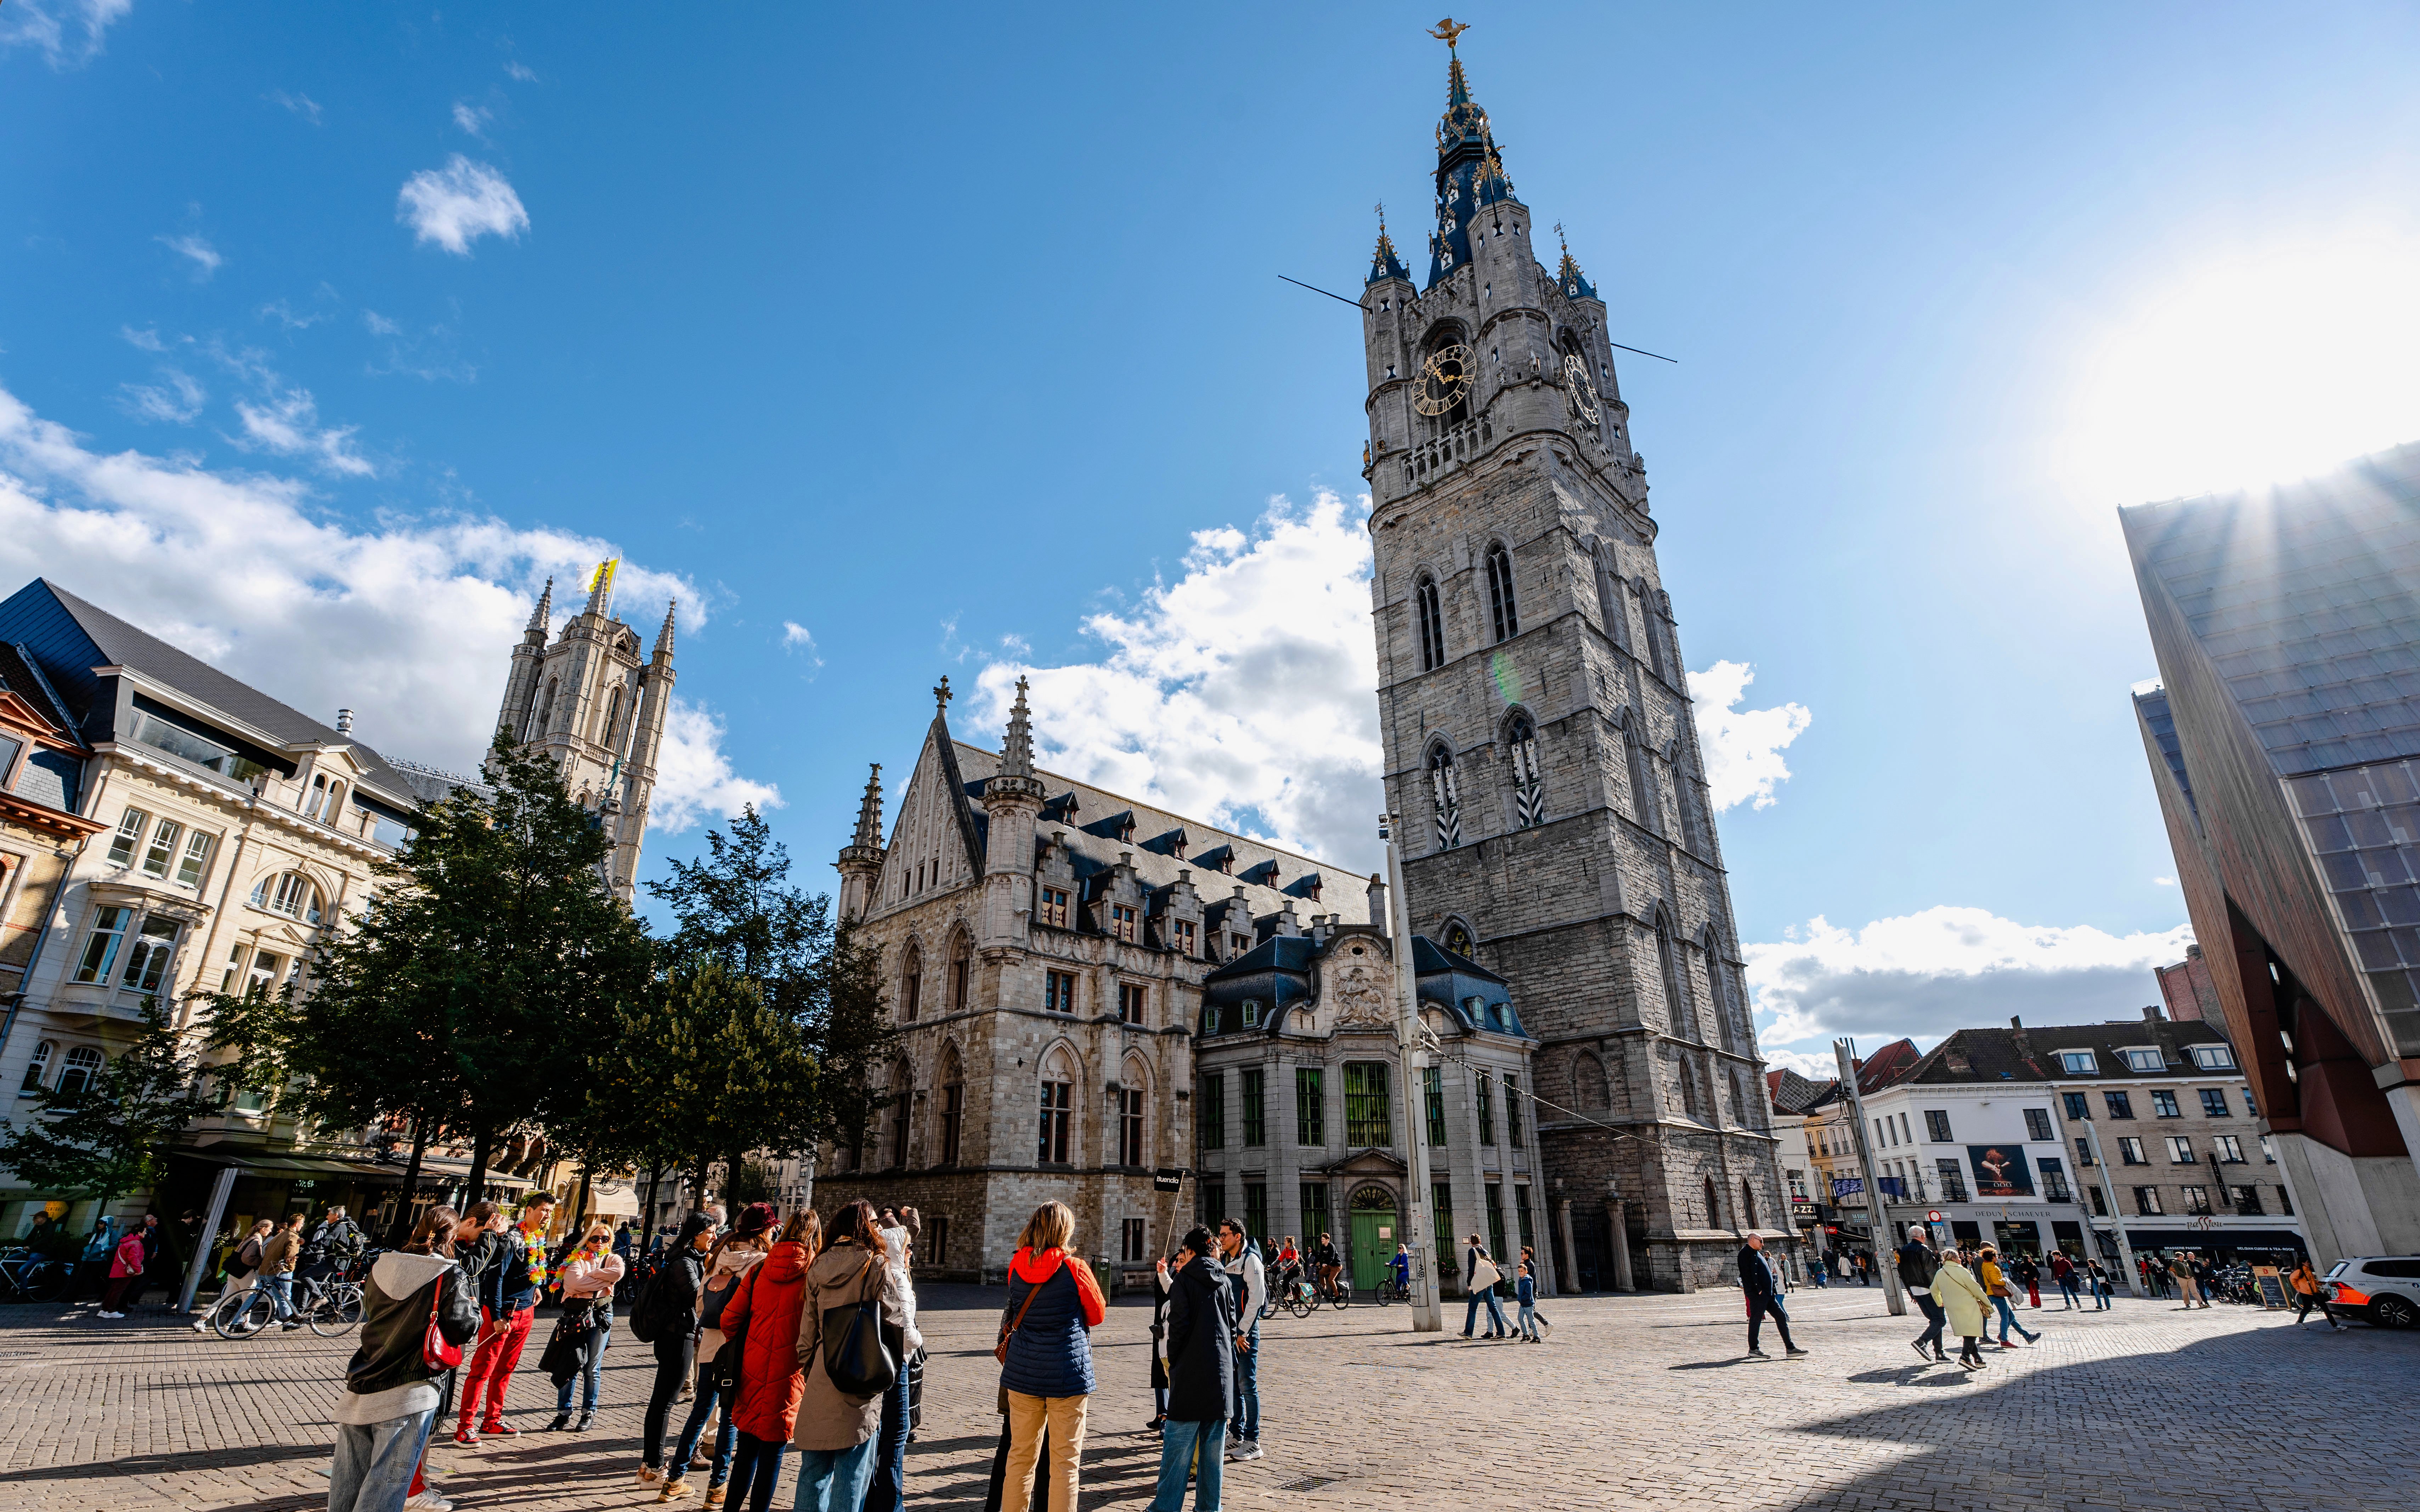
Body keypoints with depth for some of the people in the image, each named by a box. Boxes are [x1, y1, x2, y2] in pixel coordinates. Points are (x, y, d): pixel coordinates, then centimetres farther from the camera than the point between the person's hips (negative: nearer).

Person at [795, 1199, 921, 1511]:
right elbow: (898, 1321, -6)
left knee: (814, 1469, 15)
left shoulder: (818, 1268, 7)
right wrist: (915, 1341, 14)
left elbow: (807, 1330, 11)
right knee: (852, 1470, 3)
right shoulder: (877, 1266, -10)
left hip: (820, 1381, 5)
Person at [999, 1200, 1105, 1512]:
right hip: (1067, 1372, -4)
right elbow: (1097, 1316, 2)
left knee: (1020, 1456, 15)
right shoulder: (1074, 1268, -12)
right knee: (1065, 1462, 5)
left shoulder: (1017, 1268, -1)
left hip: (1023, 1370, 4)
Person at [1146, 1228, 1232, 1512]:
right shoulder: (1223, 1281, 8)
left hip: (1191, 1370, -5)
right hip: (1221, 1369, 5)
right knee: (1212, 1444, 11)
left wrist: (1173, 1360, 0)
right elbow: (1233, 1324, 10)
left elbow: (1179, 1323, -12)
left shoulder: (1184, 1278, -7)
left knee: (1178, 1442, 1)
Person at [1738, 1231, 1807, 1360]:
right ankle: (1753, 1350, 5)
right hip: (1758, 1294, -10)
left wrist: (1773, 1289, 13)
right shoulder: (1746, 1253, -11)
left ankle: (1790, 1348, 9)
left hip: (1768, 1294, 10)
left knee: (1781, 1316, 7)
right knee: (1756, 1319, -4)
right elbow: (1748, 1274, -19)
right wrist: (1758, 1290, -21)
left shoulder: (1756, 1253, 22)